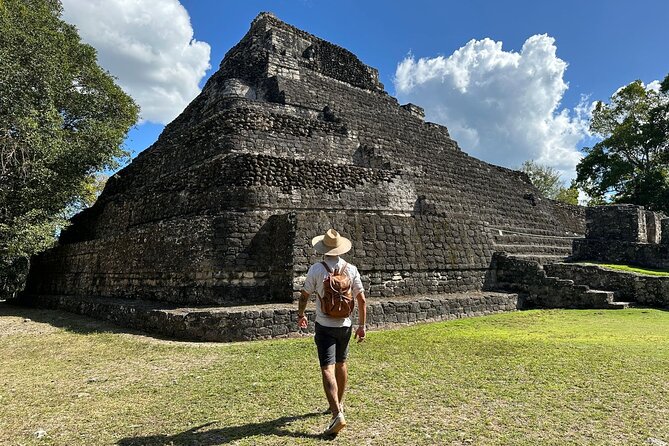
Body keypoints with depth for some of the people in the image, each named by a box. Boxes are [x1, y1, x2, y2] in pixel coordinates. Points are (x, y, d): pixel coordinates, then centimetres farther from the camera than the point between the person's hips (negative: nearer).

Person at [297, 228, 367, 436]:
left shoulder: (316, 269, -11)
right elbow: (361, 300, 0)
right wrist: (362, 325, 10)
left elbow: (304, 295, -2)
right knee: (341, 365, 21)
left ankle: (337, 414, -17)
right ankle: (339, 403, 37)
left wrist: (300, 315, 16)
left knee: (328, 370, -6)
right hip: (345, 325, 4)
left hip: (325, 327, -4)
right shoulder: (351, 269, -3)